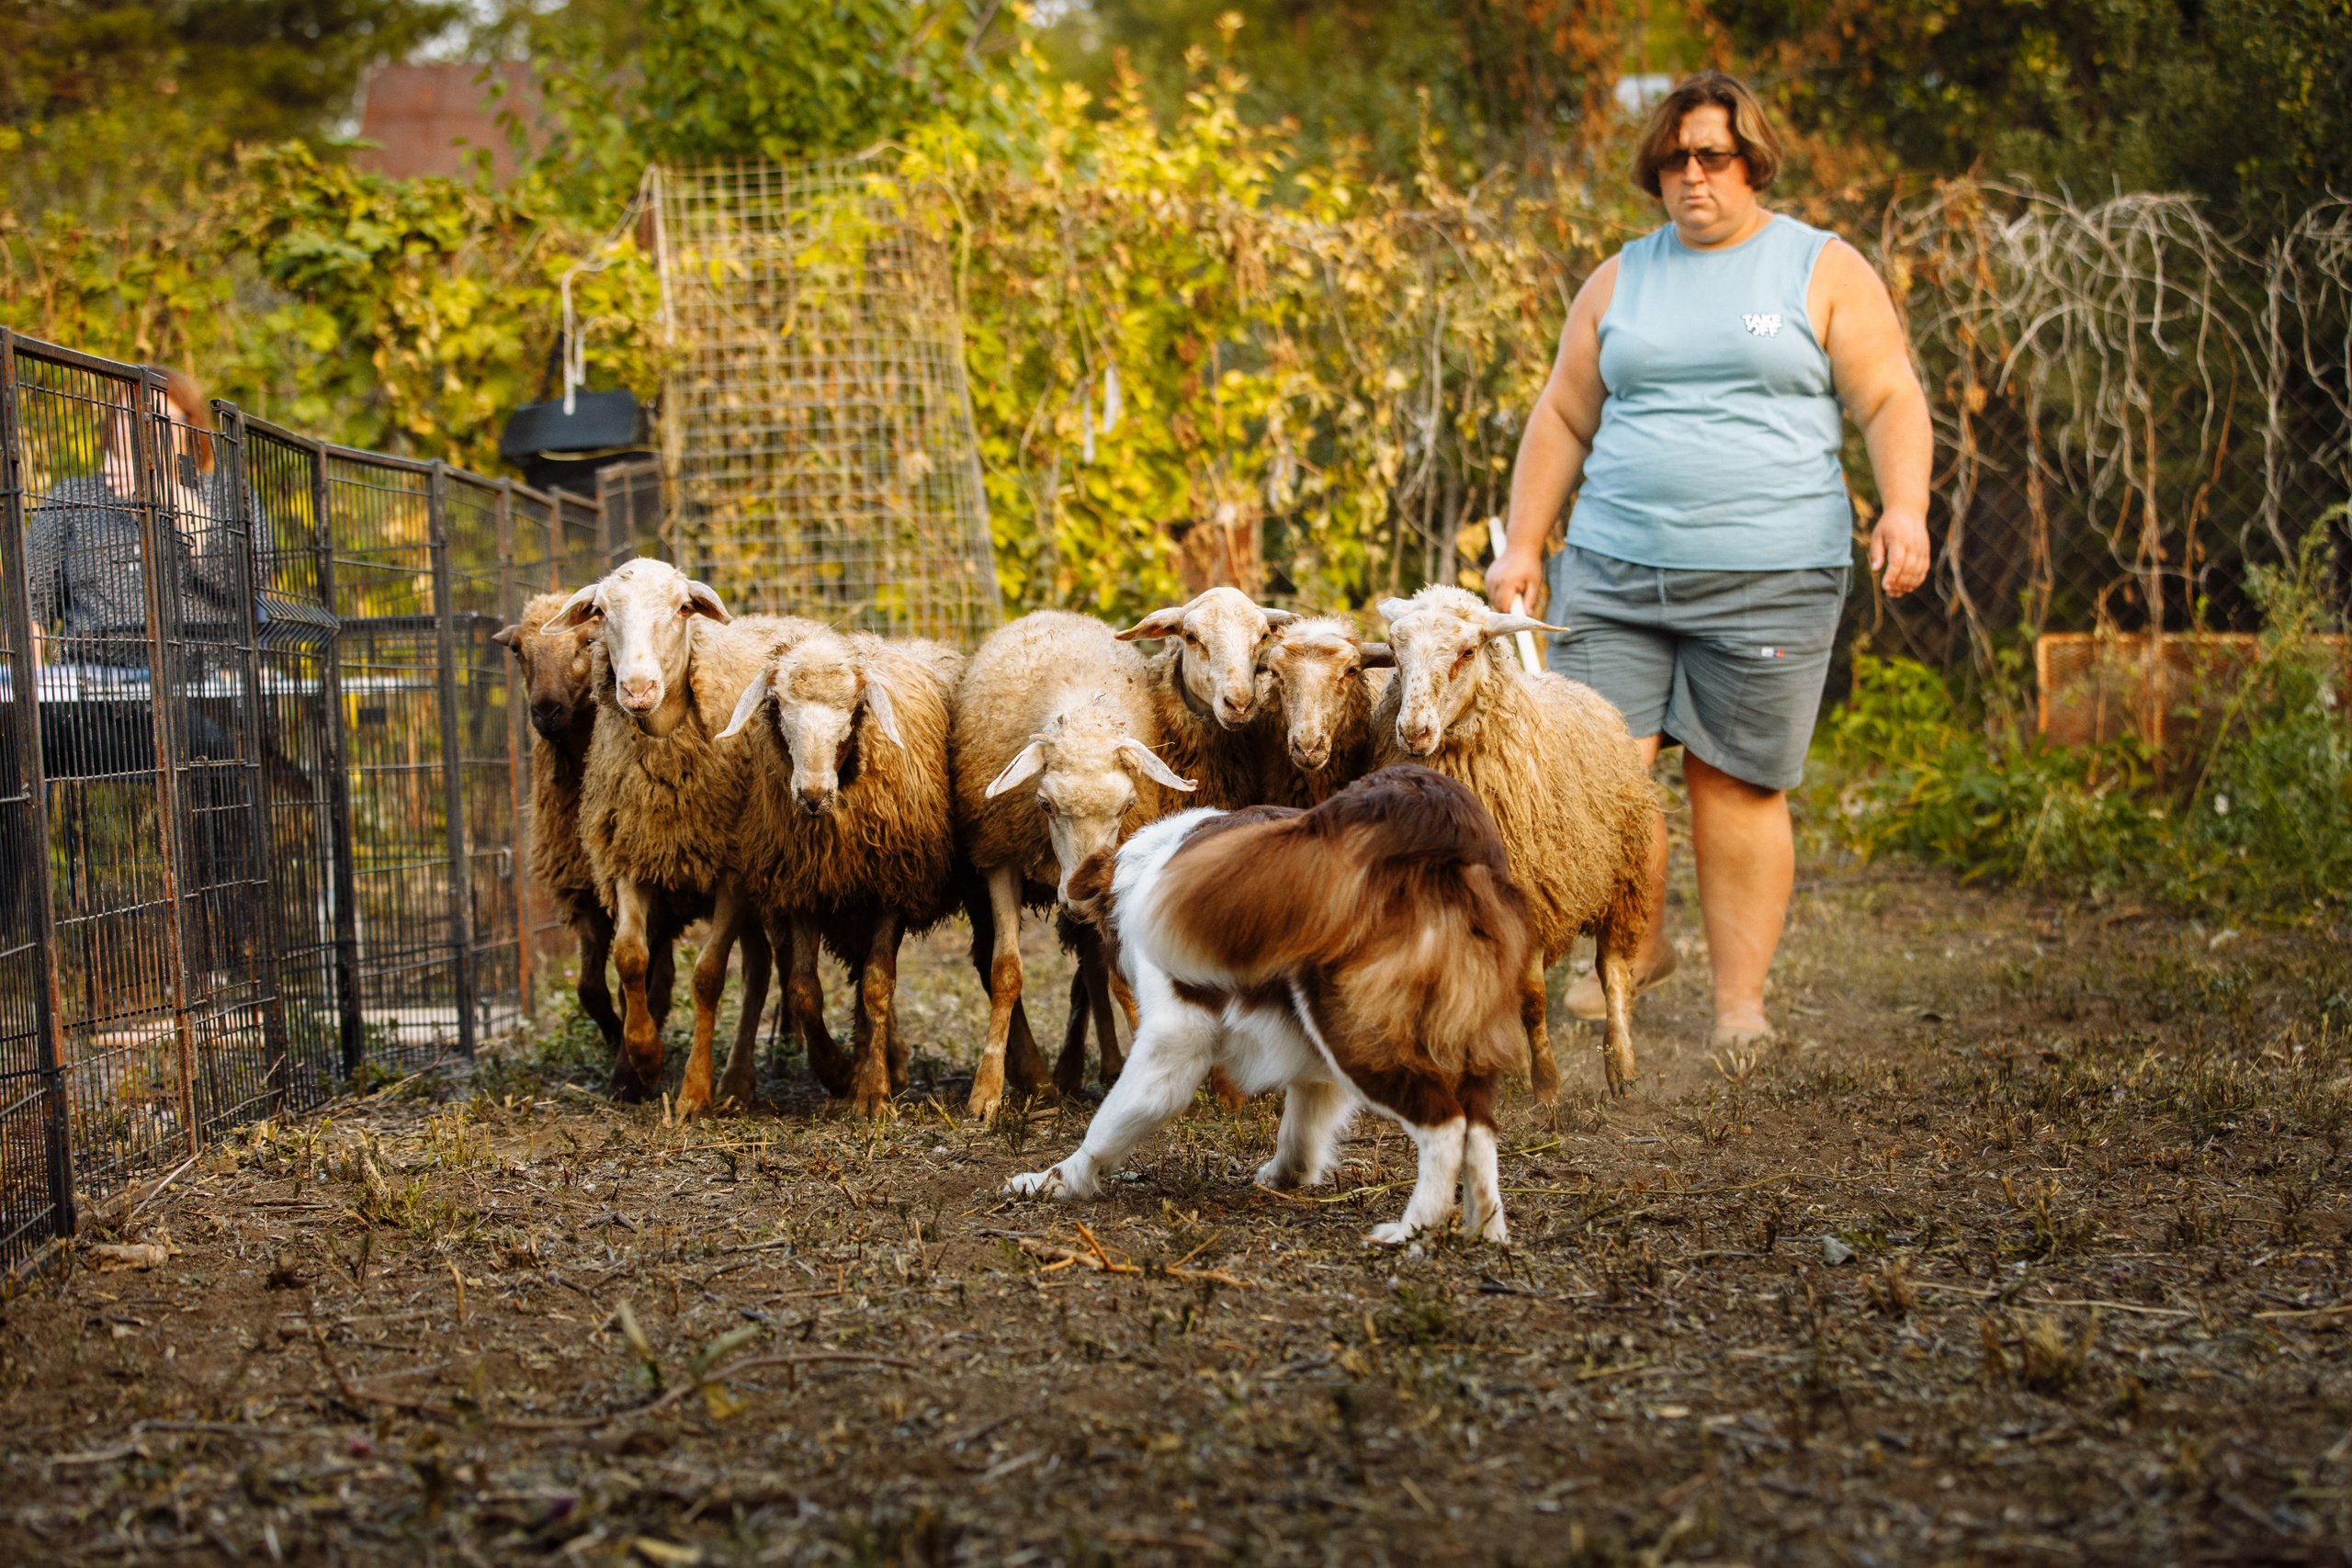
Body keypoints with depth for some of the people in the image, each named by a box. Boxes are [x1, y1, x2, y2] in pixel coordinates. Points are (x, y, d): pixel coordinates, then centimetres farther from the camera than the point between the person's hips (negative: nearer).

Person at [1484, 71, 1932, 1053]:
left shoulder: (1824, 271, 5)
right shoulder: (1620, 281, 14)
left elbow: (1891, 402, -1)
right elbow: (1563, 419, 17)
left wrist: (1903, 508, -17)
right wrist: (1524, 545, 11)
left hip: (1768, 575, -3)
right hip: (1614, 568, 3)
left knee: (1737, 786, -2)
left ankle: (1740, 1000, 7)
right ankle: (1636, 945, 14)